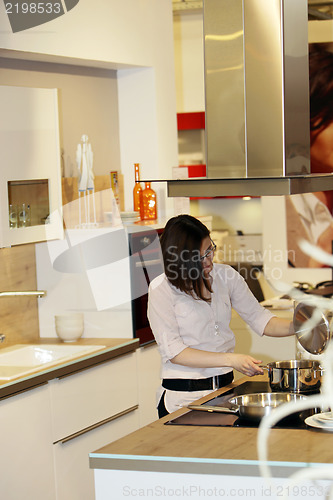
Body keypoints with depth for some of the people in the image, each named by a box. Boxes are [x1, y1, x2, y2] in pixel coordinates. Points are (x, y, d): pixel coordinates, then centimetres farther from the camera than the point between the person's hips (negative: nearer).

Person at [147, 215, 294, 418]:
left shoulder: (225, 275, 5)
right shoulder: (161, 289, -8)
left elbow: (260, 319, 11)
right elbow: (173, 351, -13)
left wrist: (295, 327, -9)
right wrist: (231, 360, -18)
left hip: (225, 386, 4)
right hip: (184, 395, -4)